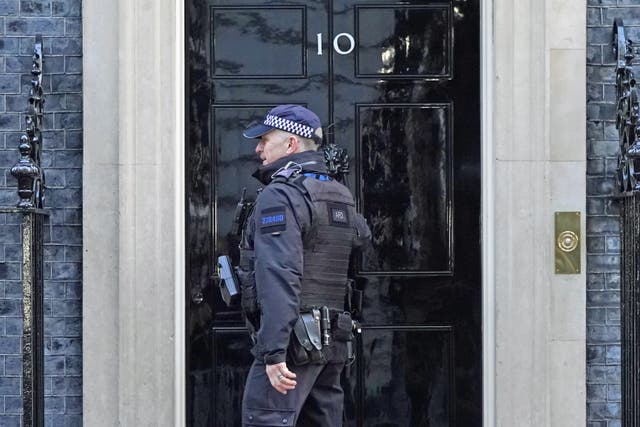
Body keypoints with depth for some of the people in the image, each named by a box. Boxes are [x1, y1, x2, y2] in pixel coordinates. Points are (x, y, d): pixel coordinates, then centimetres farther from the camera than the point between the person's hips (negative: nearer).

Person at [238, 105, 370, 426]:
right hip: (333, 342, 9)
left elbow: (280, 277, -21)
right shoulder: (341, 196, 15)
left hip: (293, 340, -9)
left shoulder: (279, 196, -11)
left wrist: (274, 353, -25)